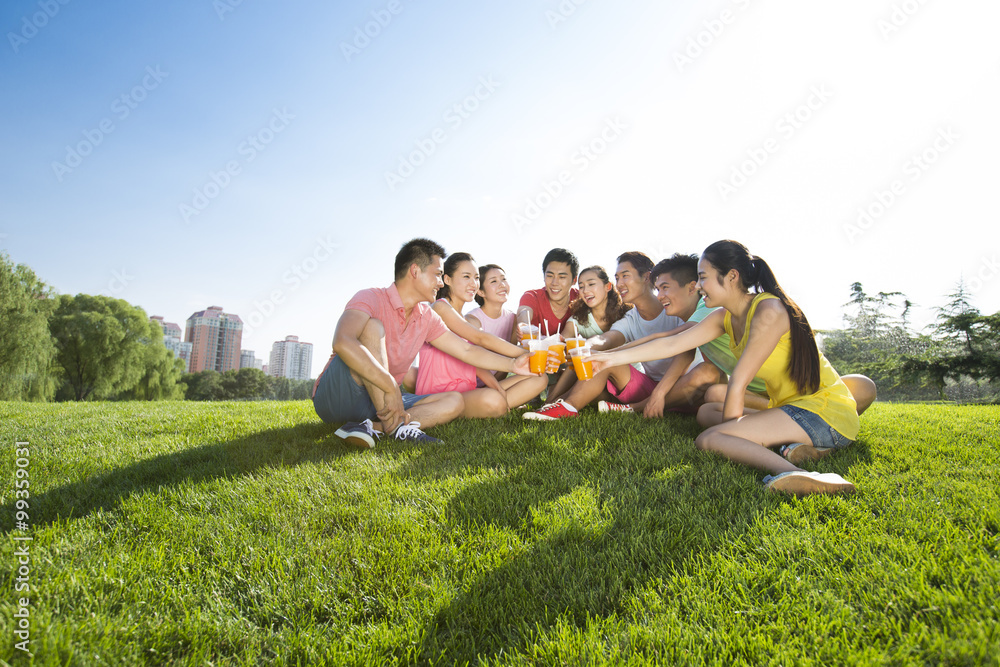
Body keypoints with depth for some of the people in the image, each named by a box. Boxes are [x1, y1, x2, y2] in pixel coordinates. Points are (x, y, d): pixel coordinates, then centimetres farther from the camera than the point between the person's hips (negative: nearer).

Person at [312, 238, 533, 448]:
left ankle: (373, 427, -24)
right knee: (372, 327, -28)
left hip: (381, 401, 8)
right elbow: (342, 343, -36)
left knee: (454, 402, -6)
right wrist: (391, 386, -37)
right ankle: (392, 427, -30)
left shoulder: (427, 317, 8)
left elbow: (467, 351, 13)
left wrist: (512, 364, 6)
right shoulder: (371, 299, -17)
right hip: (336, 395, -7)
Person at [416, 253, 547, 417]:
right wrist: (528, 355, -20)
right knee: (492, 401, -41)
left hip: (466, 393, 9)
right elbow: (481, 339, -16)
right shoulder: (440, 308, -6)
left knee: (539, 379, -2)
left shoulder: (464, 320, 23)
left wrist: (497, 387, -8)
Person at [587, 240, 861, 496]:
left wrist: (726, 436, -7)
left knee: (708, 440, -20)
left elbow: (737, 384, -16)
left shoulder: (769, 311, -19)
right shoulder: (725, 317, 8)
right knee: (706, 411, 16)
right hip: (791, 408, 9)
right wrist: (612, 358, 7)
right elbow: (671, 344, 9)